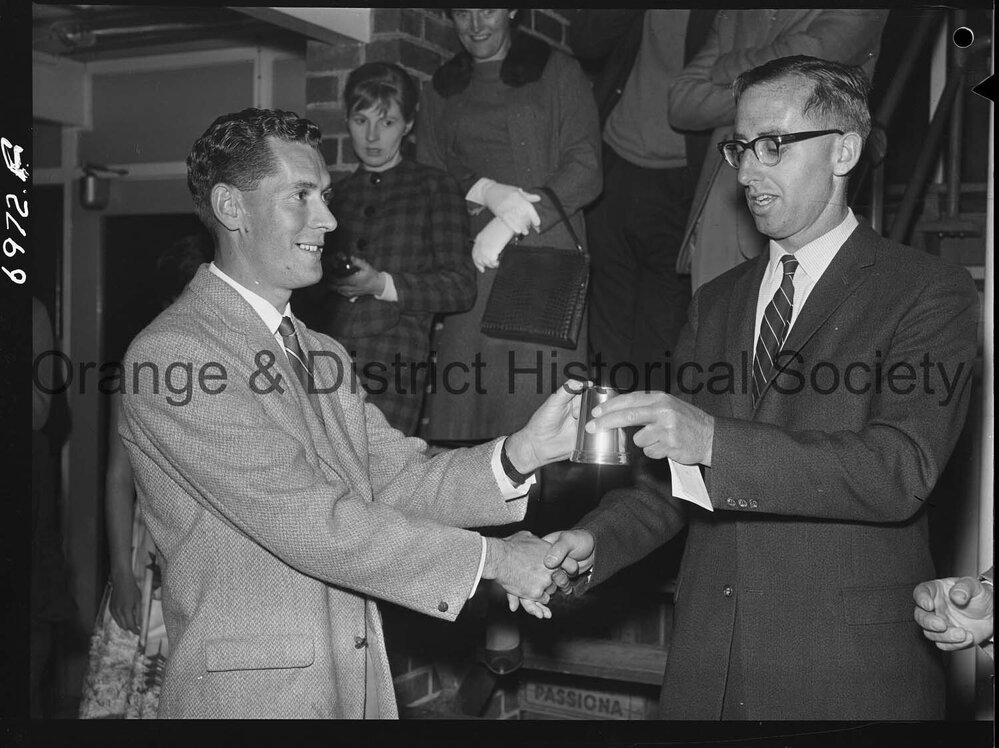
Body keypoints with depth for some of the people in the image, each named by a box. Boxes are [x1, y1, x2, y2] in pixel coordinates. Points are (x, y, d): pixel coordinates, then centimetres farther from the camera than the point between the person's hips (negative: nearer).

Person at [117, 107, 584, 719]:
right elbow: (307, 522, -20)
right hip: (250, 691, -7)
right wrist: (492, 560, -16)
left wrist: (520, 454, -14)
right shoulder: (170, 353, -16)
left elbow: (402, 480, 3)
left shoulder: (322, 354, 12)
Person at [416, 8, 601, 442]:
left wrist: (507, 226, -11)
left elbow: (586, 170, -1)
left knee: (543, 401, -10)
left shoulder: (558, 73, 9)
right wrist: (485, 190, -9)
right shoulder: (441, 91, 20)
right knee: (462, 399, -6)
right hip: (467, 262, 3)